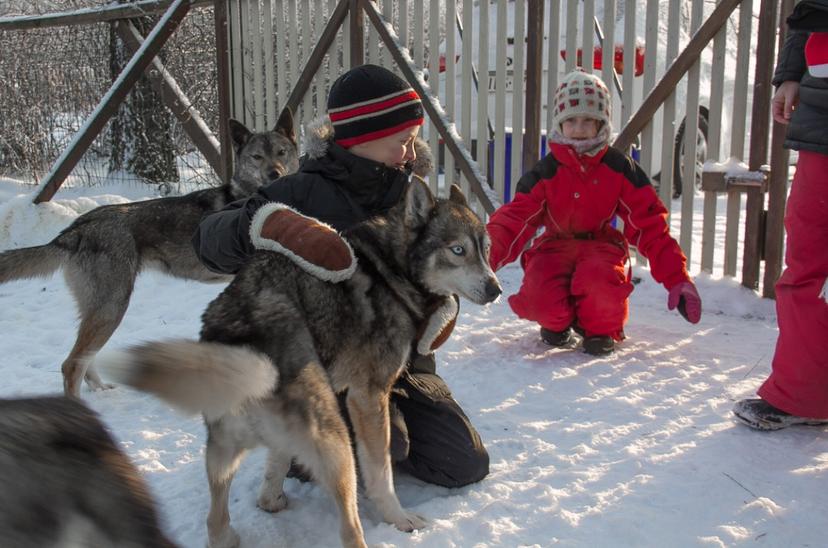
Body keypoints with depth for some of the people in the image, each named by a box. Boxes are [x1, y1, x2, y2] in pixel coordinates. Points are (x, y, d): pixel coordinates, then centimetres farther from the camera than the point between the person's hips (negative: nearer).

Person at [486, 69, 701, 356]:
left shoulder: (619, 168, -3)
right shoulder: (545, 172, -3)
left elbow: (650, 224, -4)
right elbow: (514, 220, -12)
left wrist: (677, 279, -14)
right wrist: (486, 257, -34)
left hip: (601, 245, -1)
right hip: (554, 247, 1)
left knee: (600, 283, -38)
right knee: (539, 298, -31)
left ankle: (601, 328, -1)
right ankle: (558, 321, 10)